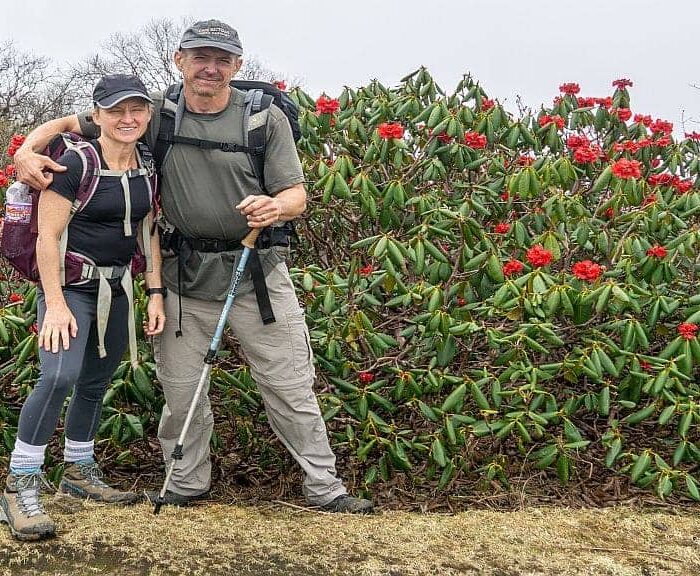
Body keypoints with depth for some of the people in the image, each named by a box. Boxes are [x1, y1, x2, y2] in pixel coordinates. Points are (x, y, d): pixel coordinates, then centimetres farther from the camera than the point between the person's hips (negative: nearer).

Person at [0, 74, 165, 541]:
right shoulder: (76, 162, -15)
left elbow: (149, 234, 10)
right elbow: (48, 236, -16)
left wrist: (156, 293, 4)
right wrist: (55, 304, -20)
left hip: (118, 288, 7)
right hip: (71, 285, -7)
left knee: (96, 383, 15)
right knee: (60, 376, -23)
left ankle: (79, 471, 32)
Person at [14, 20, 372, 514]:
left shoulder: (265, 118, -4)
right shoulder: (156, 113, 1)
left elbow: (296, 196, -4)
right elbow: (70, 124, 6)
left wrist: (276, 207, -29)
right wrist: (28, 149, -15)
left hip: (257, 271, -1)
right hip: (185, 274, 2)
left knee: (291, 387, 5)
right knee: (181, 387, 12)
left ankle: (324, 486, 19)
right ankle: (187, 483, 32)